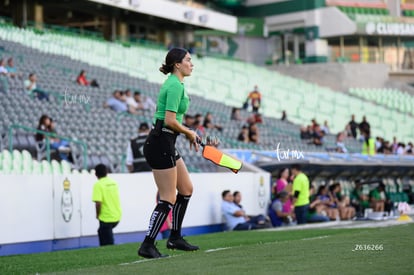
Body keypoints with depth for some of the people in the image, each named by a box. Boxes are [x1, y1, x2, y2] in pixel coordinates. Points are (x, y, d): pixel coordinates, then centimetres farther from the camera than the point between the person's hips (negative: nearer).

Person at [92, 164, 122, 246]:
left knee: (108, 243, 2)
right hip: (117, 216, 7)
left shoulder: (98, 185, -14)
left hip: (106, 217, -7)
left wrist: (97, 215, -5)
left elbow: (98, 203, -22)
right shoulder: (114, 183, 7)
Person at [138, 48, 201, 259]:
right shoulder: (175, 86, -15)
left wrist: (189, 133, 11)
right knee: (168, 198, -7)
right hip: (160, 144, -10)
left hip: (166, 145, 10)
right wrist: (190, 133, -7)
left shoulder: (175, 84, 16)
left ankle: (175, 238, 26)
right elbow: (170, 121, -22)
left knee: (186, 189, 17)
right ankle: (147, 246, -4)